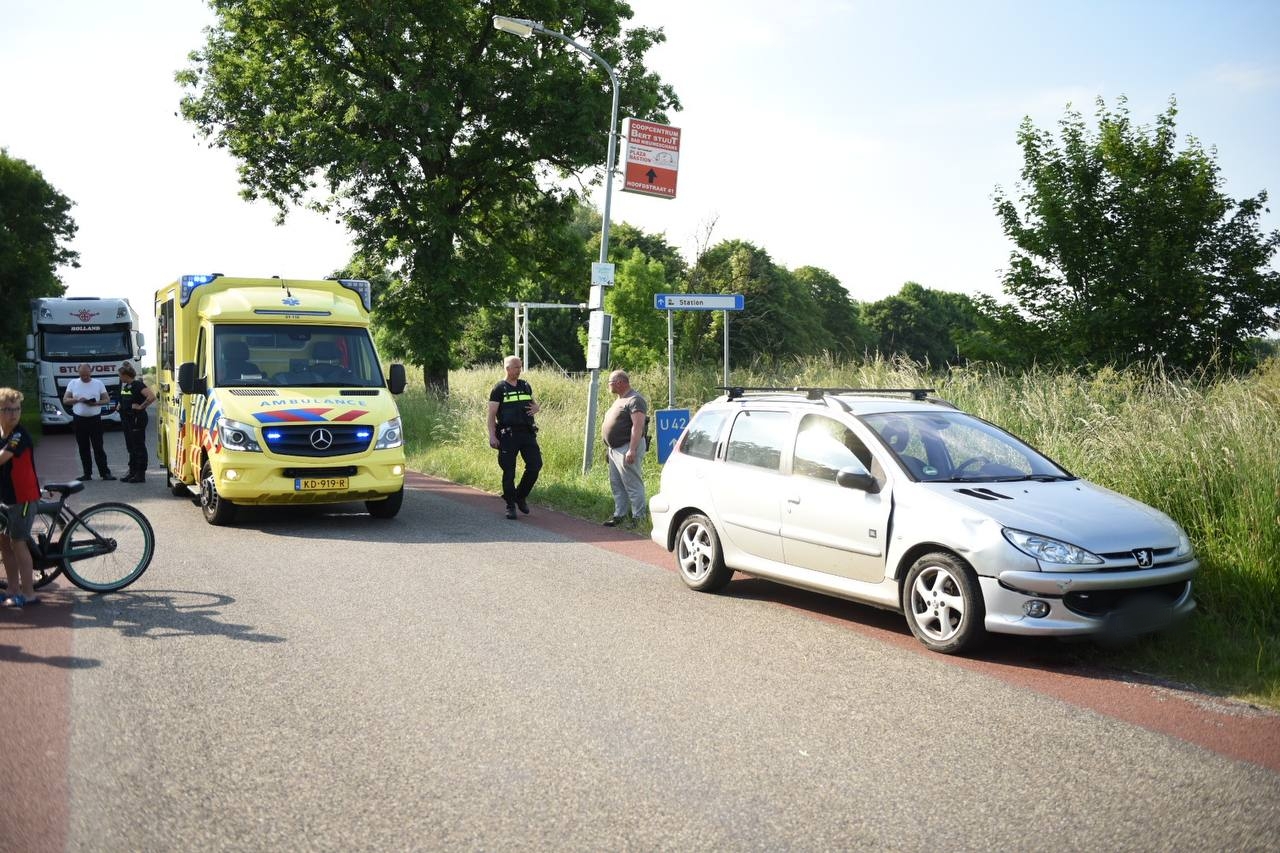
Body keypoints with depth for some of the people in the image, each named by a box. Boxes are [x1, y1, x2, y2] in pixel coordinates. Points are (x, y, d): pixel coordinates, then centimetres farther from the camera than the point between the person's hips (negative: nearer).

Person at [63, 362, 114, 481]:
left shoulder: (98, 383, 5)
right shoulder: (73, 383, 8)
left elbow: (107, 399, 5)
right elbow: (65, 400, 5)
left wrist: (96, 403, -15)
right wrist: (78, 400, -14)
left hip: (95, 419, -2)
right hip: (79, 420, 2)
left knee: (98, 448, -5)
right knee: (83, 448, 6)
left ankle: (105, 473, -4)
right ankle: (87, 473, 11)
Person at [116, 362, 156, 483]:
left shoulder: (137, 384, -15)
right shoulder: (124, 385, 13)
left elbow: (152, 396, -29)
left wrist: (141, 406, -19)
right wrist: (121, 405, 16)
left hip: (137, 419, -9)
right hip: (127, 419, 10)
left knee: (139, 447, -4)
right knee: (131, 447, 14)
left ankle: (141, 474, -1)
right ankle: (132, 472, 22)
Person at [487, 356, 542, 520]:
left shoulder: (525, 386, 14)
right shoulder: (499, 389, -1)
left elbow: (534, 404, 27)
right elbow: (492, 415, -4)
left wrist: (535, 408, 2)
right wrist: (492, 436, -13)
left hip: (527, 432, 4)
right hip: (508, 434, -4)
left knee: (535, 465, -2)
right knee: (509, 471, -1)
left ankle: (521, 496, 19)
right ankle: (510, 505, 12)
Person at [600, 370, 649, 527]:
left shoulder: (635, 400, -14)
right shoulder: (619, 400, 19)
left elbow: (638, 426, -22)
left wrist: (632, 450, -28)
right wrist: (608, 447, 23)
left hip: (627, 449, -10)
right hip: (615, 449, 10)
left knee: (633, 485, -8)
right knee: (616, 485, 13)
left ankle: (639, 517, -5)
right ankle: (619, 515, 19)